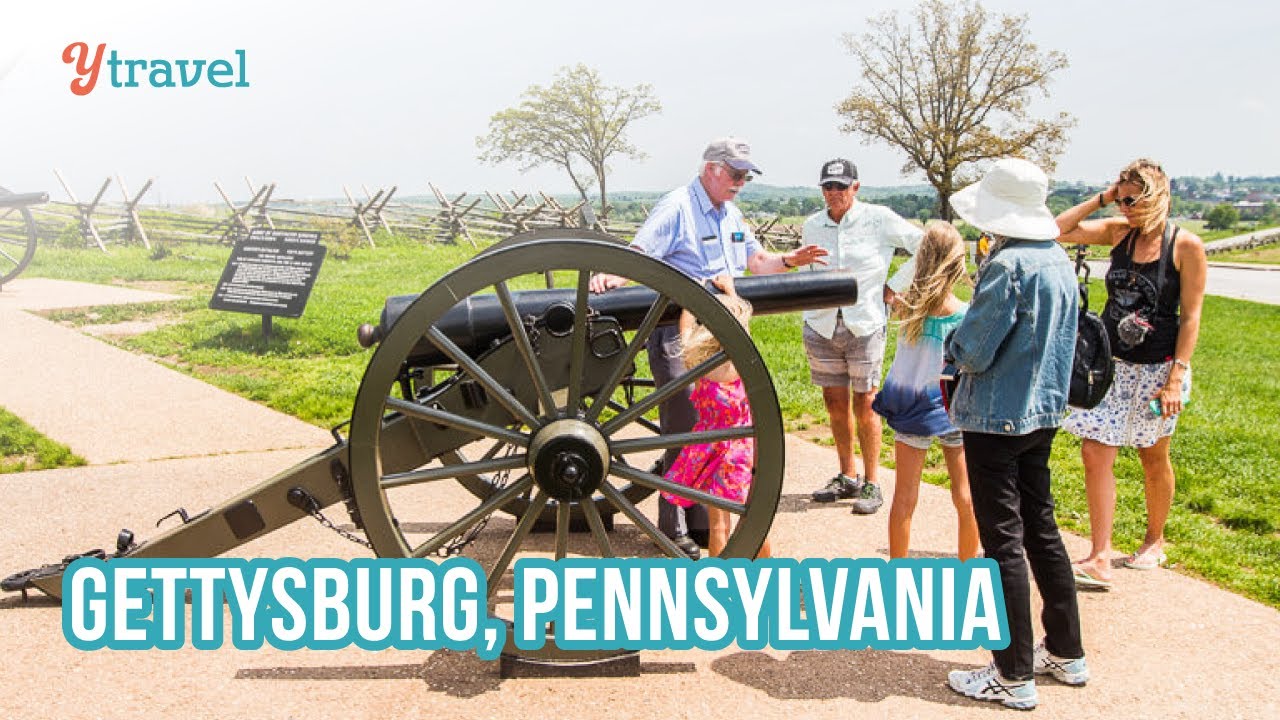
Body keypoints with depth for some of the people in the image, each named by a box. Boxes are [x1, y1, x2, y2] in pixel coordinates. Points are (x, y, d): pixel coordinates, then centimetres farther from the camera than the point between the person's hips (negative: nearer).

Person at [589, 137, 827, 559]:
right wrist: (612, 276, -44)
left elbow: (755, 261, 22)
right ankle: (674, 529, 6)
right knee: (683, 434, -5)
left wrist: (788, 261, 4)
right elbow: (637, 254, -24)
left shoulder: (731, 215, 15)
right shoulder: (676, 208, -13)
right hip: (678, 340, -8)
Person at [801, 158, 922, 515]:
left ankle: (872, 484, 10)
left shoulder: (879, 219, -6)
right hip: (821, 327, 4)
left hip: (865, 324, -4)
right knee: (835, 403, 9)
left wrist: (894, 286, -3)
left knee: (865, 405, -1)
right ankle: (847, 477, 22)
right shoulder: (812, 226, 7)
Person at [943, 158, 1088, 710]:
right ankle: (1066, 653, 29)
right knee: (1041, 529, 18)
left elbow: (971, 351, -19)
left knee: (1003, 542, 0)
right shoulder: (1059, 261, 6)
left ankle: (1014, 676, 9)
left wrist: (955, 344, 1)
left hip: (997, 418, -9)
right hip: (1044, 412, 9)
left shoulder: (1007, 266, -22)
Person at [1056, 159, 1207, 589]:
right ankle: (1099, 561, -3)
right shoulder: (1119, 232, 2)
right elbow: (1058, 230, -2)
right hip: (1111, 361, 4)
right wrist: (1101, 199, -6)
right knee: (1095, 454, -6)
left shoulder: (1186, 246, -10)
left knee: (1153, 457, 14)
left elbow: (1190, 316, -10)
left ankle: (1154, 541, 37)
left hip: (1157, 367, -3)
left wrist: (1177, 377, -15)